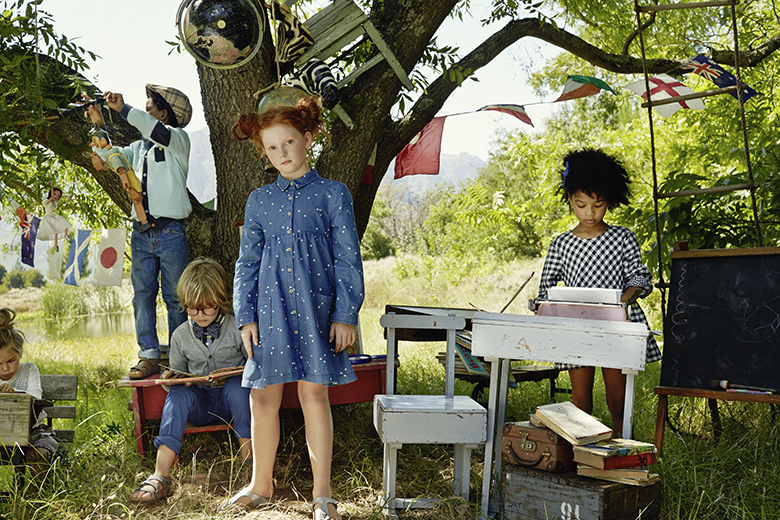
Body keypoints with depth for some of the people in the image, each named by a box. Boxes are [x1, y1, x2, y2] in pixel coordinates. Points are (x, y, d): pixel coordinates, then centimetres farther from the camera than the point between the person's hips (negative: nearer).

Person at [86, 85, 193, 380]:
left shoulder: (178, 139, 3)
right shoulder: (138, 148, 21)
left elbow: (159, 133, -19)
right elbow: (109, 157, 14)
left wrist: (123, 109, -20)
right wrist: (99, 126, 5)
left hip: (170, 231, -6)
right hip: (141, 233, 6)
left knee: (175, 298, -2)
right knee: (143, 295, 2)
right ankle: (149, 356, 5)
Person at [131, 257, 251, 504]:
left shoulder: (237, 329, -3)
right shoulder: (181, 335, 6)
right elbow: (178, 370, 19)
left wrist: (236, 373, -20)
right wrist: (171, 378, -5)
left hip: (233, 401, -2)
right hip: (200, 403, 3)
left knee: (236, 385, -36)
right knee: (177, 393, -29)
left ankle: (248, 456, -24)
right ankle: (160, 475, -39)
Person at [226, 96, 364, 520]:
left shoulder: (332, 194, 3)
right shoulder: (259, 201, 11)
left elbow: (348, 259, 0)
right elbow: (247, 263, 13)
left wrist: (345, 314, -6)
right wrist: (245, 316, 4)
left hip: (315, 308, -3)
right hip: (271, 310, 3)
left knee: (314, 393, -1)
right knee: (263, 396, 6)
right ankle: (261, 485, 25)